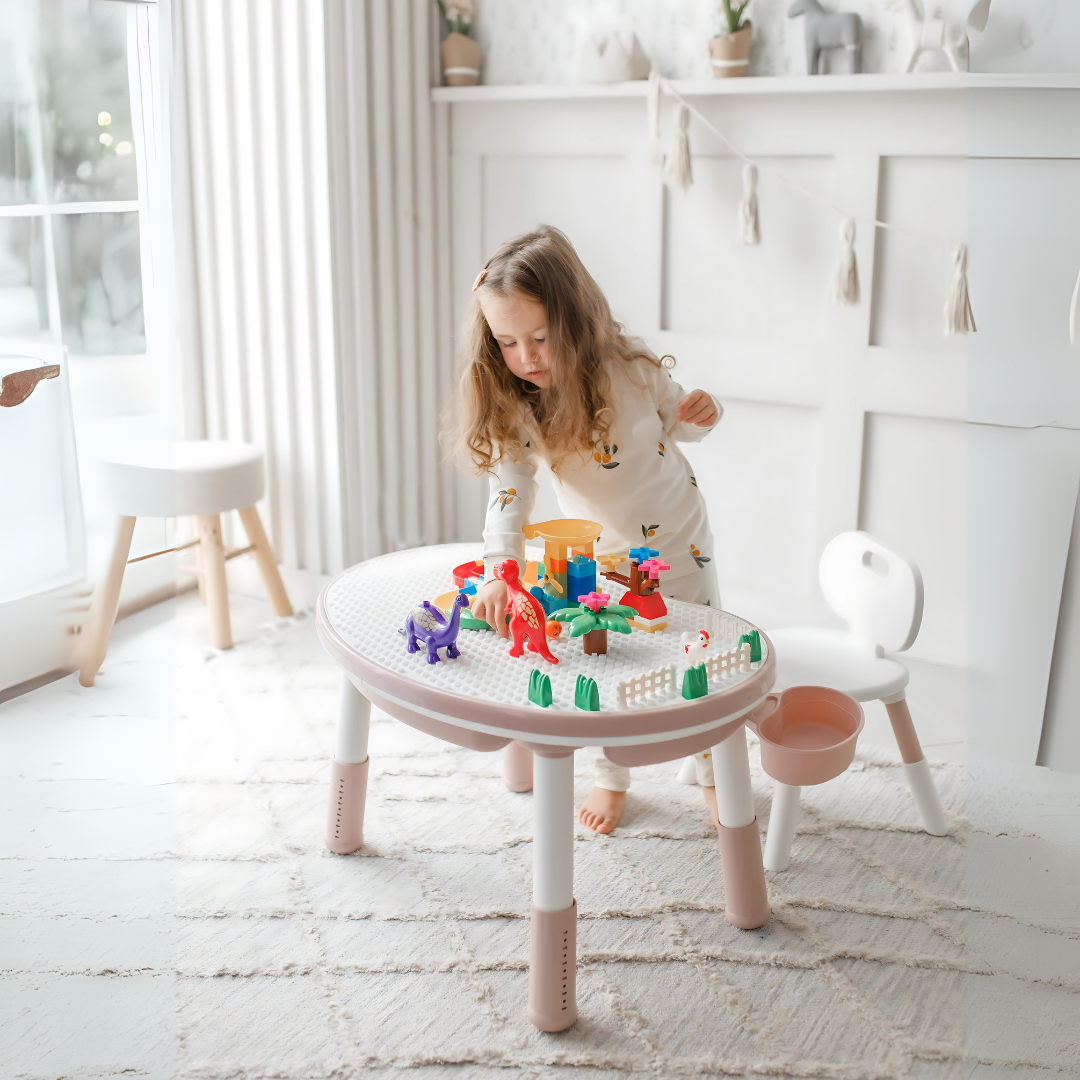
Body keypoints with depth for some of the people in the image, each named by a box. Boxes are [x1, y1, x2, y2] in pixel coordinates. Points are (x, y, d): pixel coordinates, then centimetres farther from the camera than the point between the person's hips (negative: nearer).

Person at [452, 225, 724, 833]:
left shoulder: (628, 366, -24)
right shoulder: (513, 406, -22)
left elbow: (678, 421, -6)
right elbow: (510, 491, -32)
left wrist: (702, 415, -29)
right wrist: (500, 573, -48)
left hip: (676, 537, -1)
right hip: (596, 552, 1)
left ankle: (715, 773, 37)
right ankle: (612, 779, 36)